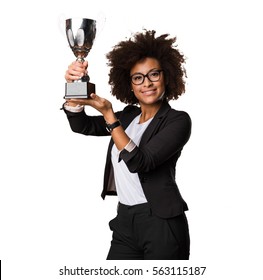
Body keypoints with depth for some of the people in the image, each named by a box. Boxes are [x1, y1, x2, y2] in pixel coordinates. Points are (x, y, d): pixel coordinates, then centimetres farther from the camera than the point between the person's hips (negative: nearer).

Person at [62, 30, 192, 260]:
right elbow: (81, 126, 2)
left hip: (161, 223, -5)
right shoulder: (128, 116, 12)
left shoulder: (178, 120, -8)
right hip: (125, 221, 6)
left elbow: (139, 162, -19)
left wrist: (108, 113, -22)